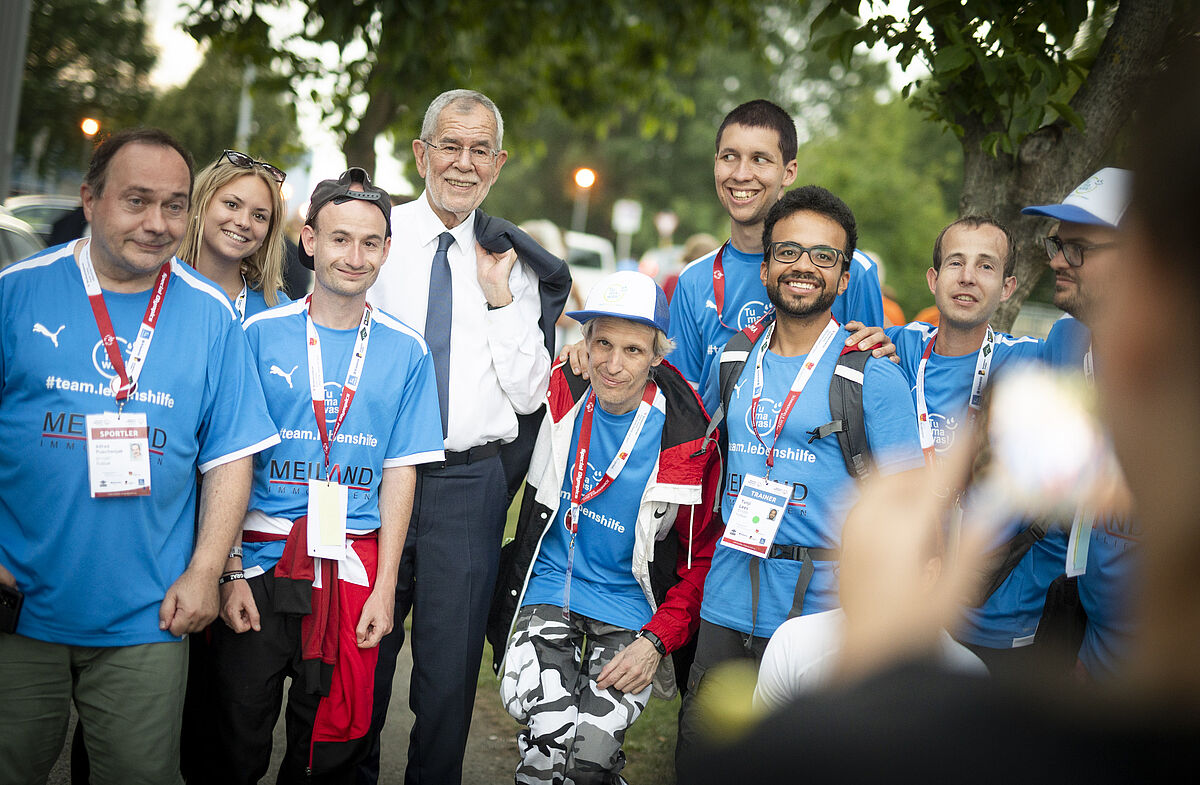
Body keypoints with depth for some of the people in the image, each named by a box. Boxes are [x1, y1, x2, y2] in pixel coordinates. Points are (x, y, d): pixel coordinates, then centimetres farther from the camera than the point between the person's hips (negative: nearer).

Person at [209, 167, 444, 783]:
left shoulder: (405, 351, 4)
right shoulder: (260, 334, 0)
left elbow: (400, 473, 4)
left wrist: (384, 587, -2)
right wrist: (230, 572, -7)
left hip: (353, 568, 1)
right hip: (260, 562, -1)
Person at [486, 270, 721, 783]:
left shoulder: (686, 438, -11)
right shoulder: (560, 393, -7)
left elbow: (701, 555, -3)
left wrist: (657, 641, -13)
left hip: (629, 605, -1)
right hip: (548, 586, 1)